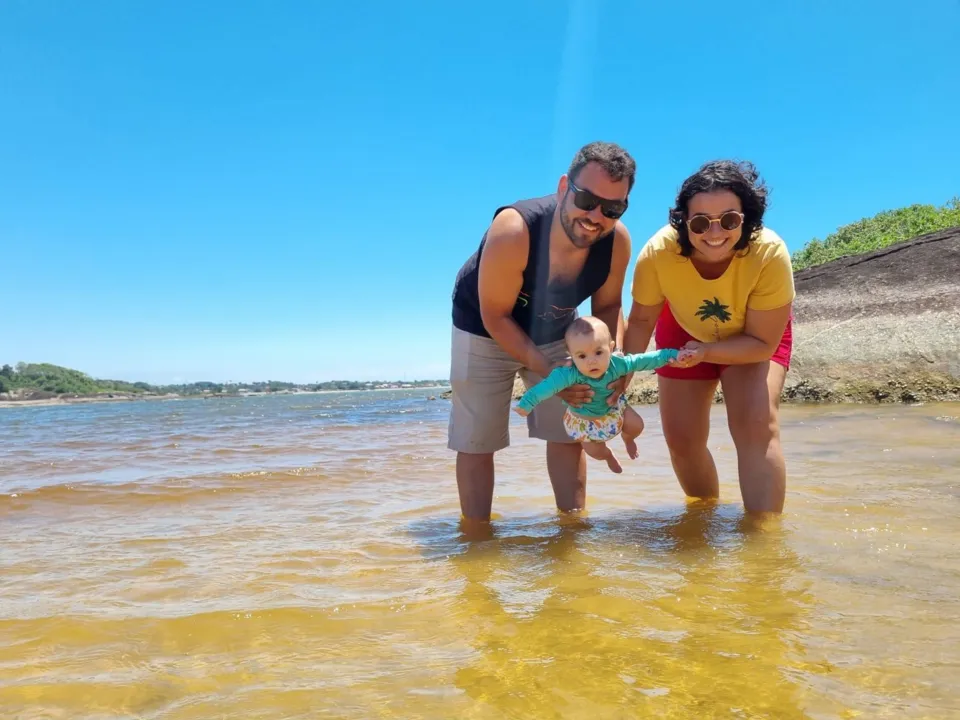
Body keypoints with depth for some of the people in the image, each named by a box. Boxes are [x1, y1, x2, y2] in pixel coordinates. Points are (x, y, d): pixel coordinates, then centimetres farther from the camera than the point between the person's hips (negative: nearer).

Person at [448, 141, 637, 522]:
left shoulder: (617, 240, -24)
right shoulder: (513, 231, -38)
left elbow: (607, 307, -7)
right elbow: (495, 317, -27)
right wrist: (547, 371, -33)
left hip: (553, 333, 4)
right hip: (485, 332, -4)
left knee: (567, 432, 8)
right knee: (476, 443, 1)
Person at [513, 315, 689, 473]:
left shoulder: (617, 364, -35)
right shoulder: (571, 374, -47)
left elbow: (643, 361, -27)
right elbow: (550, 384, -59)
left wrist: (672, 355, -28)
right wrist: (527, 402, -73)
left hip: (612, 407, 2)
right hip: (584, 418, -2)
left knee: (636, 426, 8)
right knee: (594, 451, 7)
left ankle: (627, 439, 48)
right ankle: (608, 455, 47)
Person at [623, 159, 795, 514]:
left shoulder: (770, 254, -39)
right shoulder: (658, 252, -36)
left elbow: (763, 343, -28)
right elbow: (641, 322, -19)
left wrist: (704, 352, -41)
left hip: (755, 335, -2)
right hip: (685, 330, 2)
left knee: (757, 426, -23)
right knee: (681, 438, 6)